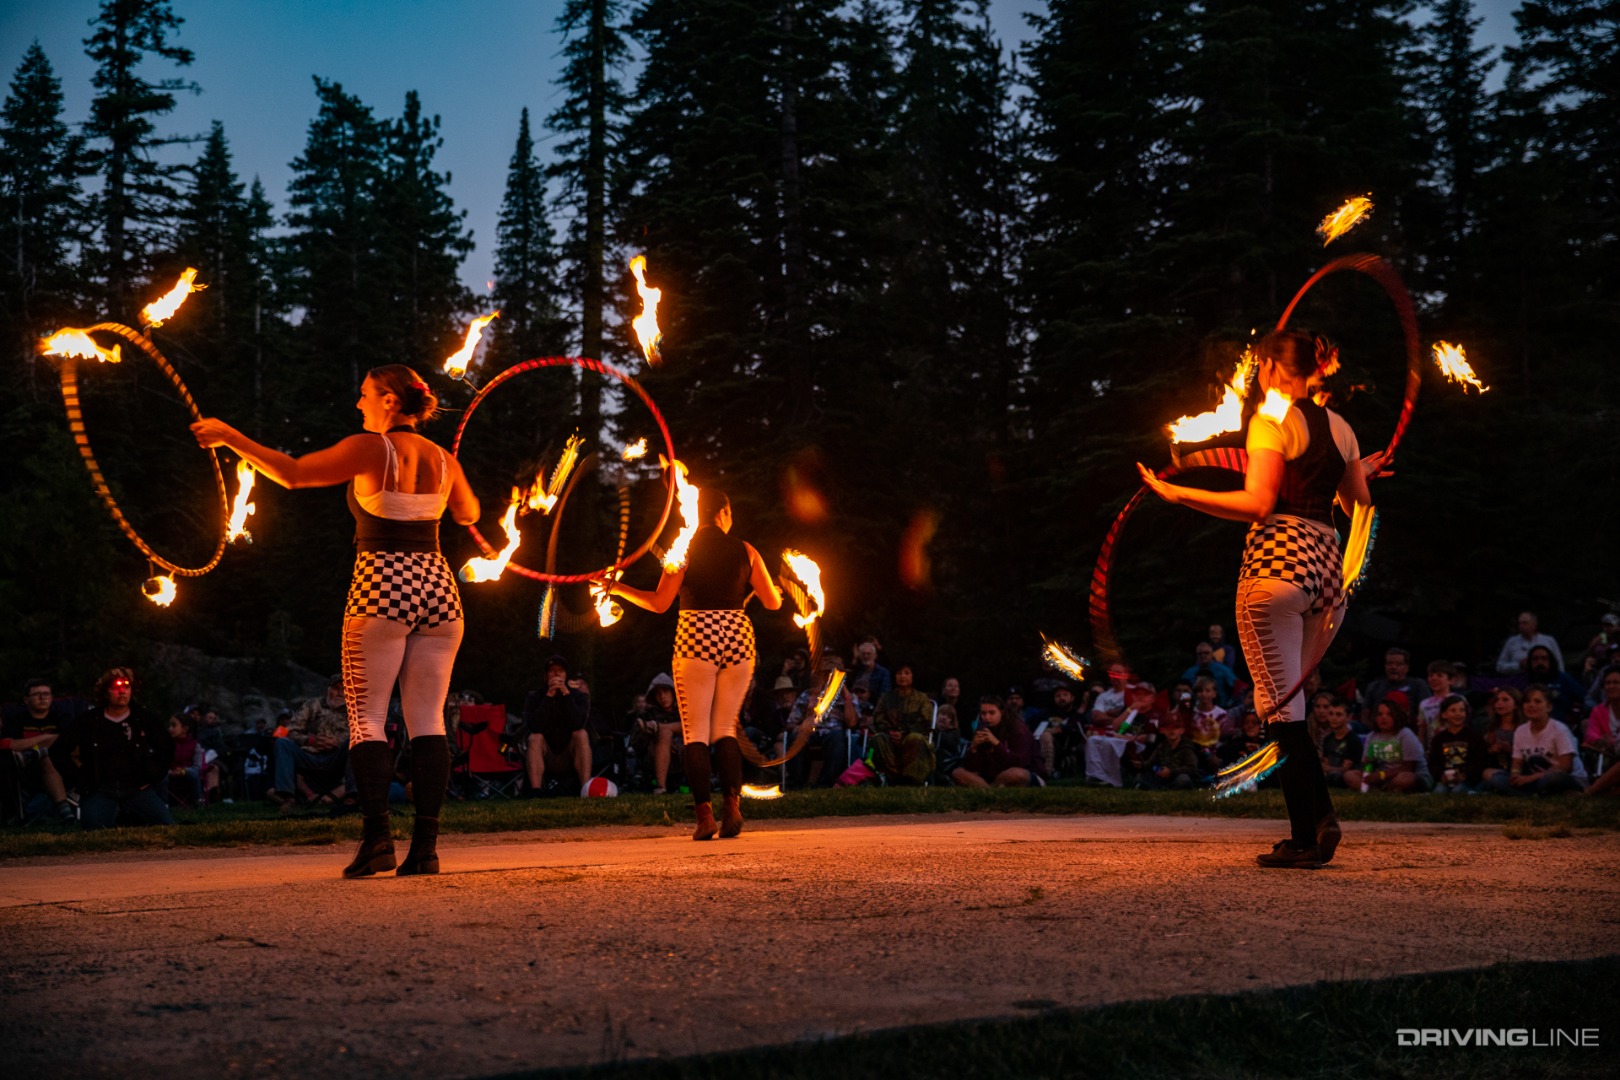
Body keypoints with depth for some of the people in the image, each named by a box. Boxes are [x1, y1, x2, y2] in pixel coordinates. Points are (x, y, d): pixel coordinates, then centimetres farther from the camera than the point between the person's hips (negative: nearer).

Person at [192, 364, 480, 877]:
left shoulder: (369, 449, -6)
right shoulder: (443, 460, 10)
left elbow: (292, 473, -6)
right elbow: (469, 513, 26)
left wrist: (231, 438, 2)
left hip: (383, 588, -5)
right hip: (437, 586, 5)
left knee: (367, 717, 1)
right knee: (428, 719, 3)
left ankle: (377, 836, -10)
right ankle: (425, 844, -1)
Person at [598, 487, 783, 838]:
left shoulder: (684, 548, 1)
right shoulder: (745, 550, 7)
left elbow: (660, 603, -4)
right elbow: (772, 602, 9)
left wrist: (618, 588, 10)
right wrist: (779, 591, 33)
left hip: (696, 638, -2)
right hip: (738, 639, 2)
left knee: (695, 731, 2)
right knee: (725, 729, 11)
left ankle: (705, 813, -9)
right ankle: (732, 804, -7)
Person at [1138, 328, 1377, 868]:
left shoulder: (1272, 420, -4)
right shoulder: (1339, 427, 16)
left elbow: (1258, 503, -14)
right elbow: (1359, 505, 20)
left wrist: (1179, 494, -12)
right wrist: (1361, 475, 42)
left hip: (1278, 560, -7)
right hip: (1328, 566, 7)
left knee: (1279, 704, -4)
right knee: (1290, 701, 16)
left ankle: (1304, 838, -6)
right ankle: (1321, 814, 4)